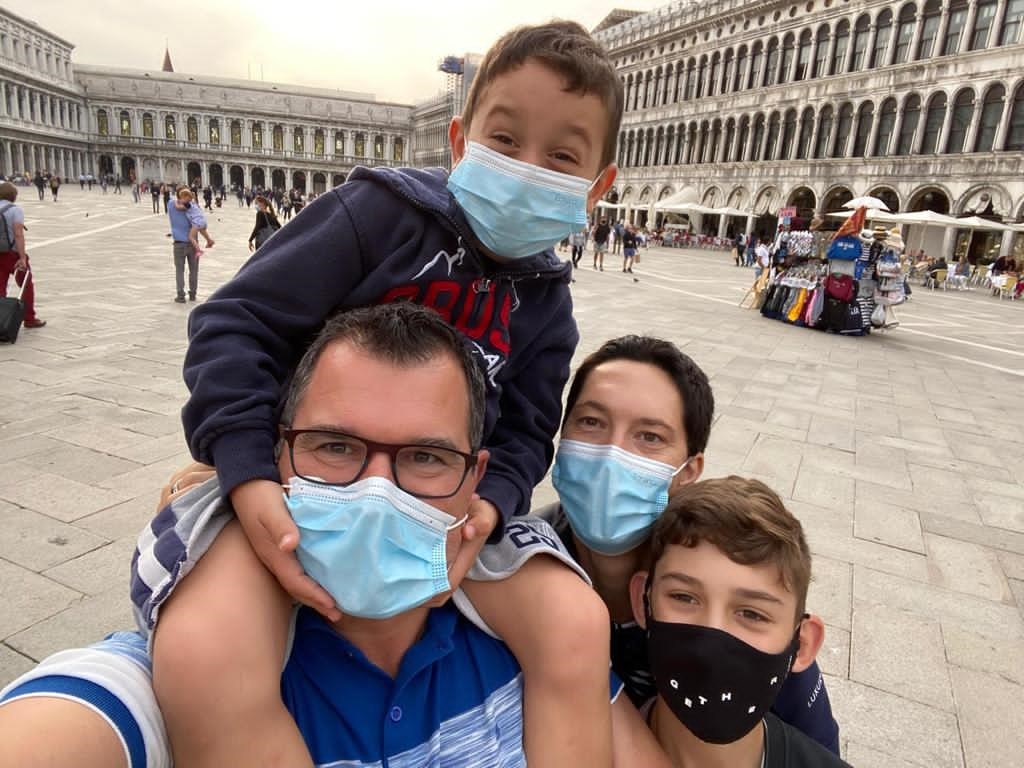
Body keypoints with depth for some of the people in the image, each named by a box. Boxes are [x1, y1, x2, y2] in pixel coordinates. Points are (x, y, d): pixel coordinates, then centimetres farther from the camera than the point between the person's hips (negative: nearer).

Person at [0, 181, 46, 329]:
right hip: (13, 254, -4)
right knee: (27, 286, 13)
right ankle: (29, 319, 19)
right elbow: (18, 235, -20)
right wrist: (22, 257, -23)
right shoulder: (15, 210, -9)